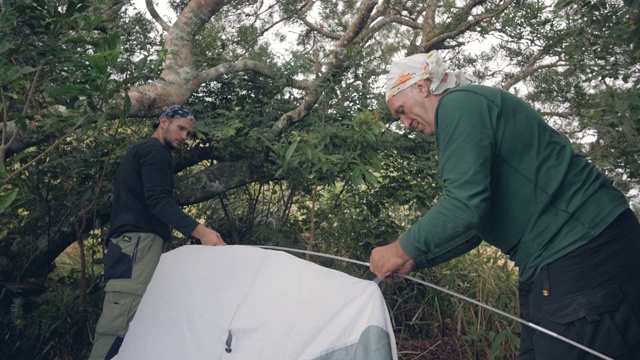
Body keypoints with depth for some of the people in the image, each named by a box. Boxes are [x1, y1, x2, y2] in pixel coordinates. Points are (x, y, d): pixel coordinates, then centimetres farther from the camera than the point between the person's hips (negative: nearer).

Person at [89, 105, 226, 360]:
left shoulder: (137, 151, 29)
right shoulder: (155, 151, -3)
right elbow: (159, 201, -18)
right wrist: (199, 230, -29)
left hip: (125, 242, 11)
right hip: (139, 242, -11)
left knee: (118, 321, 8)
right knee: (120, 323, -17)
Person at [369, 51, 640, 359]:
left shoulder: (458, 103, -10)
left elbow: (465, 204, -23)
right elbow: (475, 223, 21)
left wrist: (402, 249, -10)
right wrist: (414, 260, 15)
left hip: (581, 252, -10)